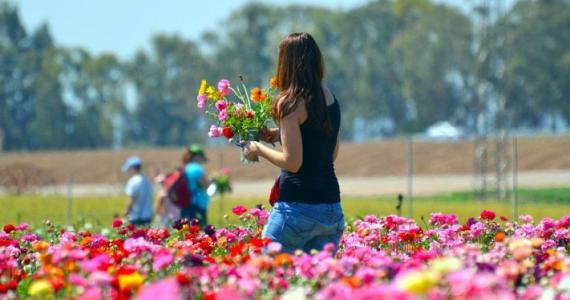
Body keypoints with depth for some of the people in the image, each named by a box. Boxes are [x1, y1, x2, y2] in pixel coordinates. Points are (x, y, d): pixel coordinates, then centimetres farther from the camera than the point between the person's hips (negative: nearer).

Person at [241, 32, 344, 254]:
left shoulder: (290, 104, -10)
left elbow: (292, 162, -14)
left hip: (298, 205, -7)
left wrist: (259, 149, 2)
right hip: (332, 208, 7)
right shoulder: (330, 100, 11)